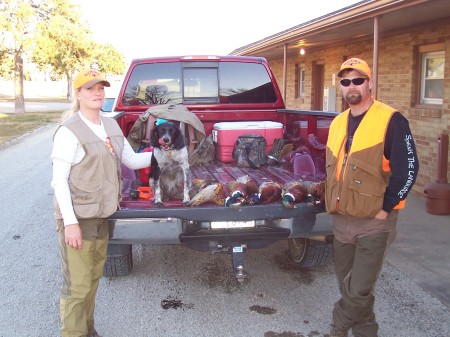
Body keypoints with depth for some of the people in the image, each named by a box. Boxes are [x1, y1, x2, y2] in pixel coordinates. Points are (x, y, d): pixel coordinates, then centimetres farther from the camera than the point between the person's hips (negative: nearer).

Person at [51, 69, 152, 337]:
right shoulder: (69, 131, -13)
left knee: (93, 278, 19)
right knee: (77, 286, -2)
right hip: (78, 218, -7)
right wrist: (70, 222, -18)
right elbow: (59, 180, -14)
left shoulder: (111, 126, 9)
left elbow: (132, 160, 16)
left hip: (101, 216, 7)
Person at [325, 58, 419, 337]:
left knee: (359, 292, -3)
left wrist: (384, 209, -13)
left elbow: (408, 169, -14)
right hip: (341, 220, 7)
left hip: (374, 223, -6)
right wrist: (334, 205, 13)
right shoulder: (338, 123, 10)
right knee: (349, 288, 15)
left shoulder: (390, 120, -11)